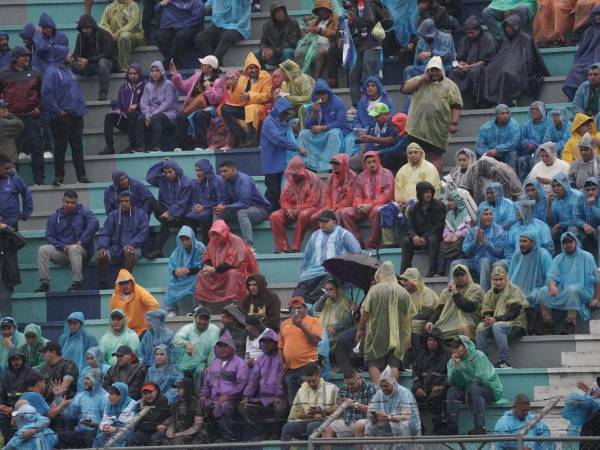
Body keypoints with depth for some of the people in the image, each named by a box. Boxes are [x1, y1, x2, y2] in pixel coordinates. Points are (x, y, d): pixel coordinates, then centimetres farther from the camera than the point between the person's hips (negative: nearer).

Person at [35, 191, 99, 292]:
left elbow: (94, 223, -15)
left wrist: (81, 241, -22)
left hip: (81, 250, -3)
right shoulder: (55, 217, 10)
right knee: (42, 250, -19)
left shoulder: (83, 211, 2)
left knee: (73, 248, -38)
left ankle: (77, 283, -33)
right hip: (61, 252, 3)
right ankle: (44, 283, -21)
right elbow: (50, 237, 6)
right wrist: (62, 246, -13)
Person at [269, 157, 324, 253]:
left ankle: (295, 247, -35)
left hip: (309, 209, -5)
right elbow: (284, 199, 8)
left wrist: (299, 209, -22)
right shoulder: (290, 180, 10)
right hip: (292, 209, 5)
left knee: (303, 215, -40)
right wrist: (288, 209, -13)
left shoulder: (313, 178, -7)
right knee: (274, 216, -18)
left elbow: (312, 200, -14)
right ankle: (282, 247, -24)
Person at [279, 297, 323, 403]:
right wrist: (283, 363, 9)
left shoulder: (314, 321, 2)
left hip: (308, 366, -5)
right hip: (290, 369, 5)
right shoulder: (285, 324, 16)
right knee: (293, 402, 9)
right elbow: (281, 346, 20)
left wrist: (302, 325, -15)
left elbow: (315, 340, -11)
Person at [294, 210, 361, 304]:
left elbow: (356, 251, 2)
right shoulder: (315, 235, 28)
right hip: (312, 272, 5)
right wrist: (302, 274, 19)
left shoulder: (343, 234, 12)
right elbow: (306, 257, 30)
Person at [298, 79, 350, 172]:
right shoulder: (311, 106, 4)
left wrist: (322, 128, -17)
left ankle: (327, 165, -40)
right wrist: (314, 112, -18)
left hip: (336, 131, -4)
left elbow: (341, 123, -16)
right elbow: (307, 126, -3)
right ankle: (308, 164, -27)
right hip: (317, 135, 4)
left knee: (334, 133, -37)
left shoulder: (337, 103, -7)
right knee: (303, 134, -19)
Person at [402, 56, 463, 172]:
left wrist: (454, 123, -11)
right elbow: (405, 89, -1)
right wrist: (421, 80, -7)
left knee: (435, 156, 0)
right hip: (417, 127, 2)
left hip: (437, 131, -2)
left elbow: (456, 106, 0)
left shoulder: (450, 86, 4)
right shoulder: (418, 81, 12)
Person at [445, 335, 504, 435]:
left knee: (475, 389, -36)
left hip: (490, 391, -5)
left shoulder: (478, 356, -11)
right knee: (452, 391, -21)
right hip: (468, 391, 5)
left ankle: (480, 428, -44)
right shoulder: (452, 361, 4)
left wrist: (468, 392, -12)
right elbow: (452, 382, -8)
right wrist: (456, 366, -20)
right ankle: (452, 428, -26)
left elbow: (481, 379, -18)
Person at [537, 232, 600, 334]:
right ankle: (548, 325, -27)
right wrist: (552, 286, -21)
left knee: (572, 289, -39)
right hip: (561, 291, 3)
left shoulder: (586, 257, 10)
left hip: (582, 292, -3)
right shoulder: (558, 259, 18)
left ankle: (569, 327, -41)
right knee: (542, 291, -23)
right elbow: (551, 276, 3)